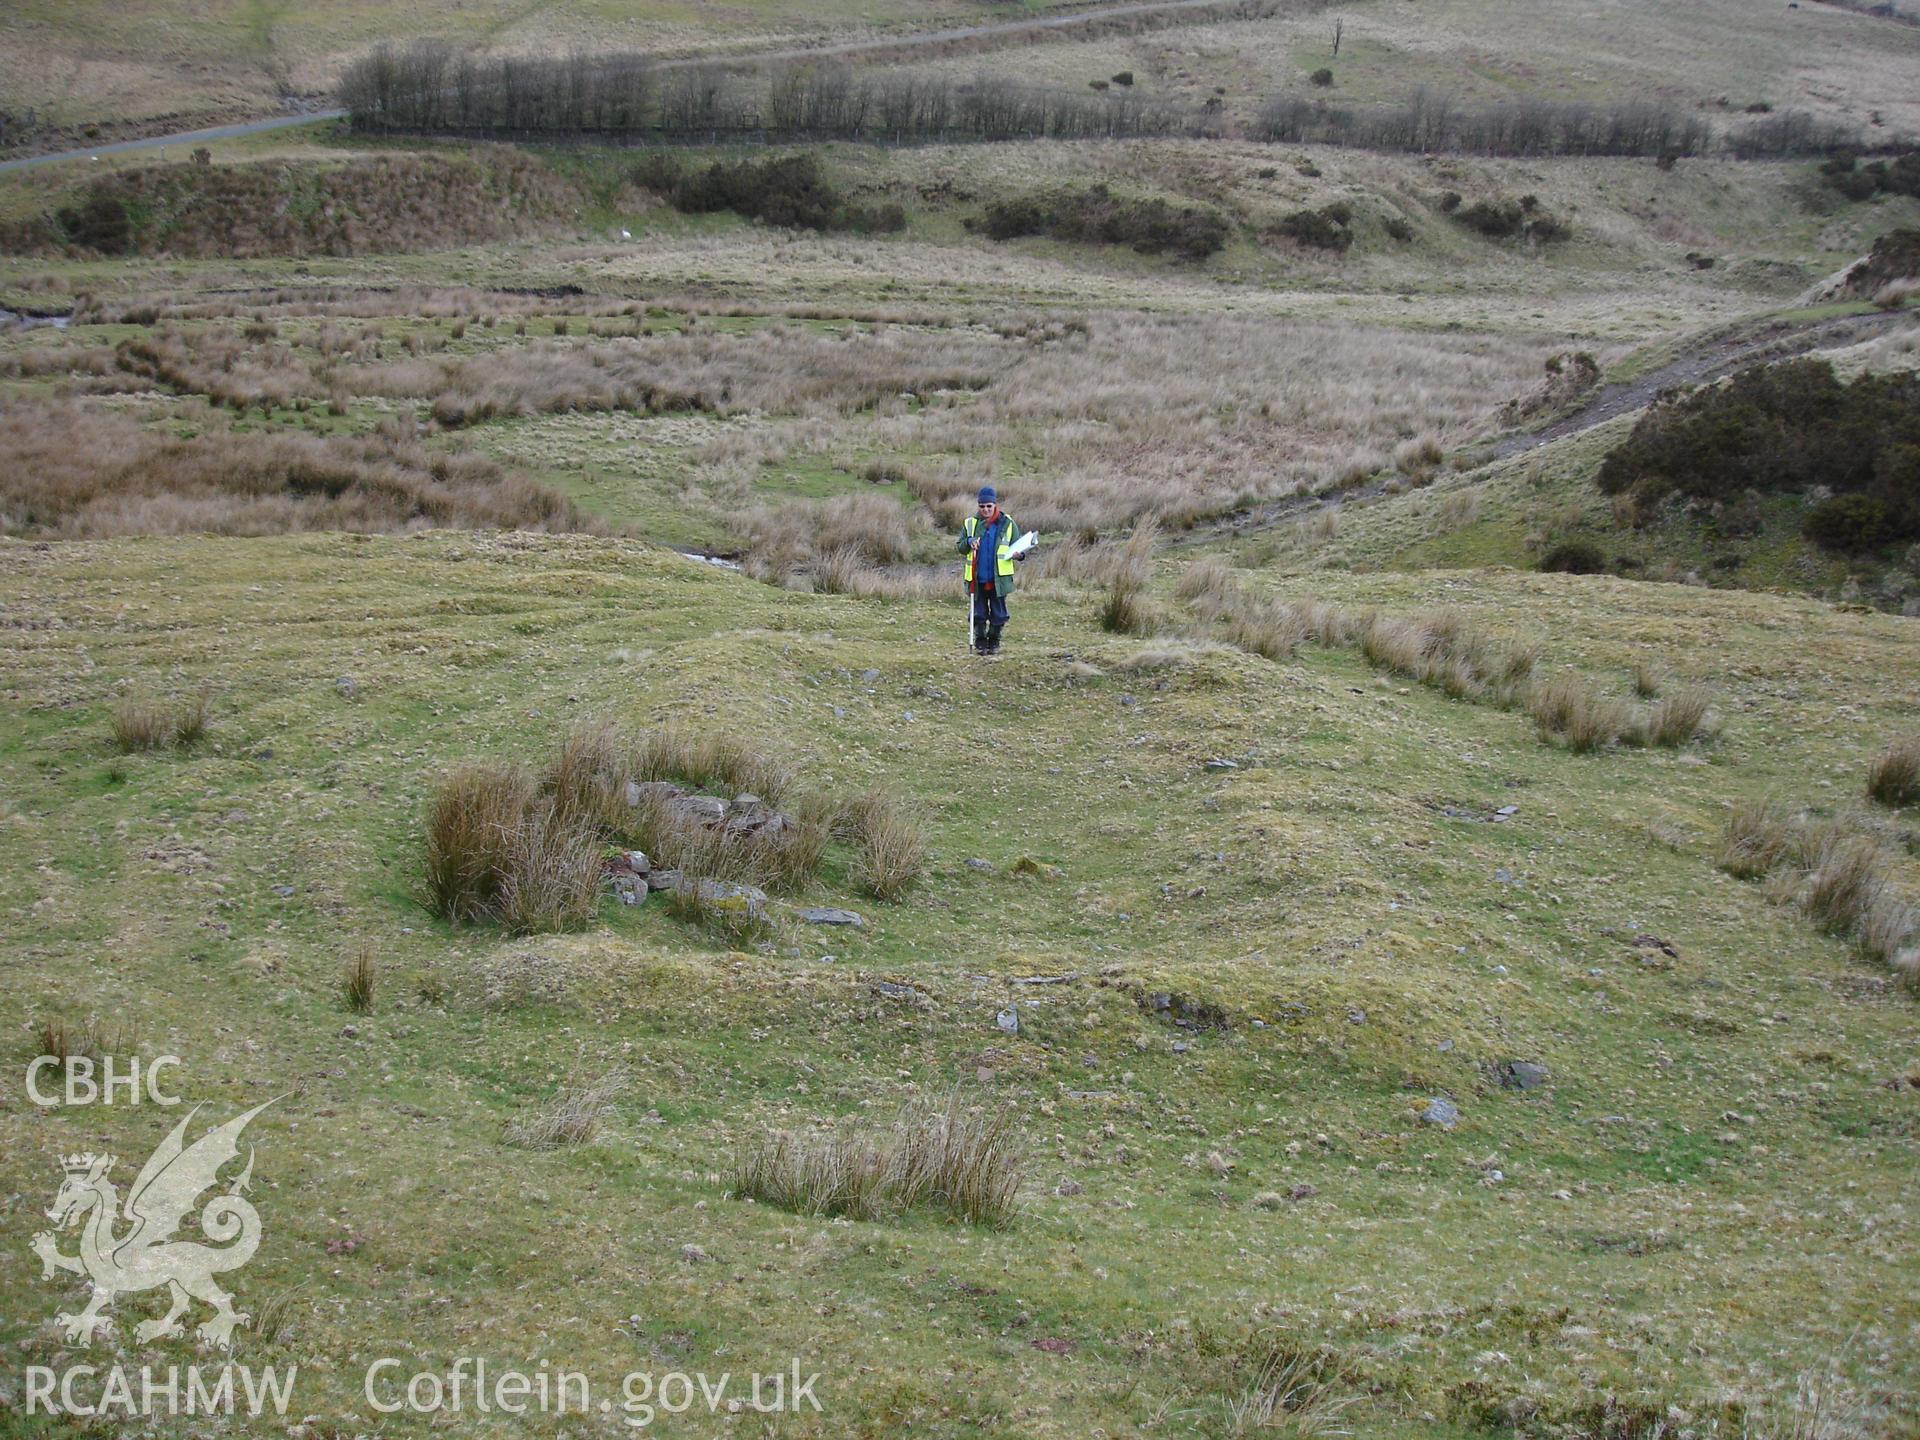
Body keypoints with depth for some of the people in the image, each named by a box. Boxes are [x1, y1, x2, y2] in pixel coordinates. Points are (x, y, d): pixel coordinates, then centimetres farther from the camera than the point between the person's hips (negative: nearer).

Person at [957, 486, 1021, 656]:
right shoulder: (971, 523, 2)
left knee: (998, 613, 7)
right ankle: (980, 642, 21)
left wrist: (1019, 555, -18)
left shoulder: (1007, 523, -1)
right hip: (977, 578, 1)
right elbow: (959, 547, 7)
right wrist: (968, 542, -15)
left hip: (999, 578, -1)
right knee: (979, 613, 7)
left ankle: (994, 642, 22)